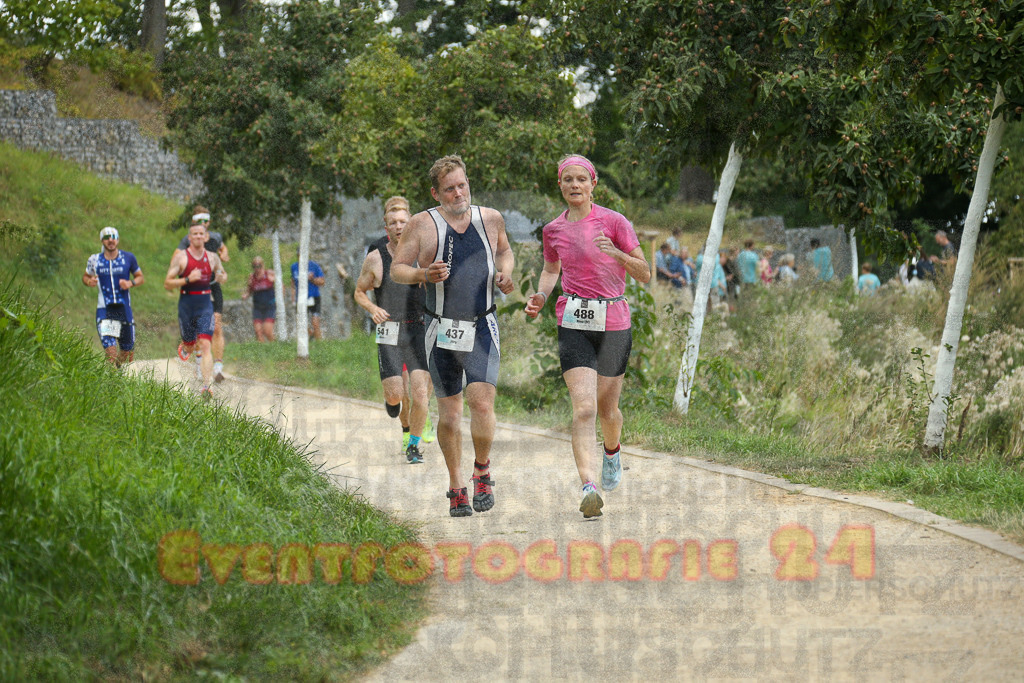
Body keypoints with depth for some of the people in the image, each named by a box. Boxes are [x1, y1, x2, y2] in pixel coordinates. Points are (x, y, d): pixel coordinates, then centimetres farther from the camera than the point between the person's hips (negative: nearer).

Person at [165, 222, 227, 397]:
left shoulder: (212, 257, 6)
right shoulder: (181, 257, -3)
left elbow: (223, 275, 23)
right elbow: (167, 284, -6)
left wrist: (221, 277, -2)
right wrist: (188, 279, -19)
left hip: (205, 304, 1)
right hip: (186, 304, -1)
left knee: (205, 344, -14)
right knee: (190, 346, 11)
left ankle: (206, 386, -19)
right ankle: (184, 347, 51)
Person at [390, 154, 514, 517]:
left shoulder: (490, 219, 4)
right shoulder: (422, 224, -4)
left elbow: (504, 250, 24)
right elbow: (396, 269, 0)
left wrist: (505, 273, 2)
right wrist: (423, 274, -20)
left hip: (482, 329, 0)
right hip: (442, 333, 0)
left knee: (481, 402, -17)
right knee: (448, 414, 6)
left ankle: (482, 472, 6)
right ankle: (456, 487, 22)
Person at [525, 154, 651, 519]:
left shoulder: (613, 222, -4)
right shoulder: (553, 230, 6)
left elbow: (645, 274, -5)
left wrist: (616, 254, -23)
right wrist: (541, 295, 6)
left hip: (614, 323, -1)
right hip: (574, 325, 1)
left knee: (607, 409, 12)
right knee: (584, 408, -17)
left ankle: (612, 451, 47)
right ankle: (588, 487, -28)